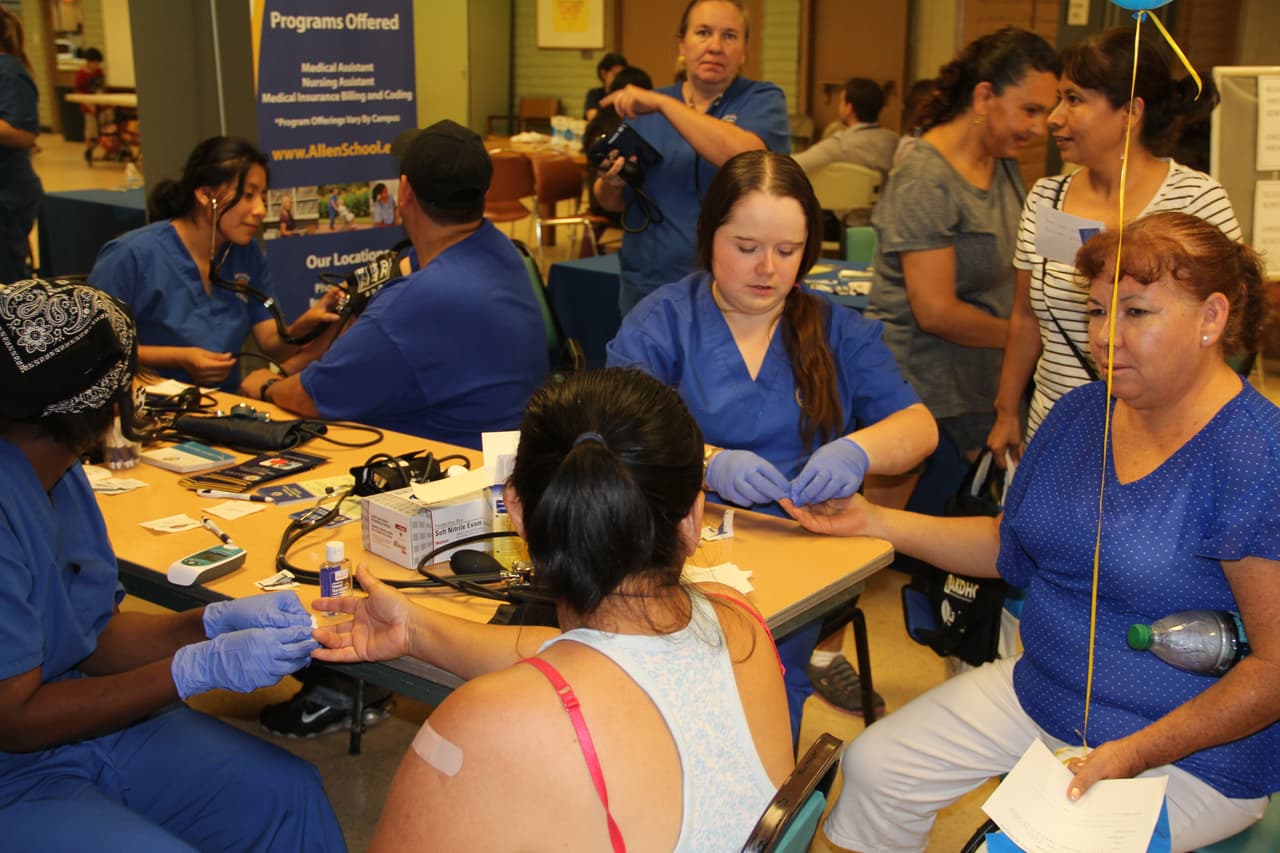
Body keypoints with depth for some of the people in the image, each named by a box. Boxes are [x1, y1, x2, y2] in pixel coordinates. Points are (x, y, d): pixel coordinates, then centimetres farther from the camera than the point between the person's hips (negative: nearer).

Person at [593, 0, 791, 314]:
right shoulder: (643, 108, 7)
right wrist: (612, 182, -12)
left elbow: (747, 158, -24)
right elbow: (613, 202, 11)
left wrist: (662, 103, -21)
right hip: (646, 287, 3)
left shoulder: (762, 100, -3)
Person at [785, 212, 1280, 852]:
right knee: (874, 766, 2)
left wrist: (1136, 754, -24)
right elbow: (1012, 547, 13)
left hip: (1191, 755, -7)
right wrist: (873, 522, 2)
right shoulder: (1079, 414, 3)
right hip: (1038, 695, 7)